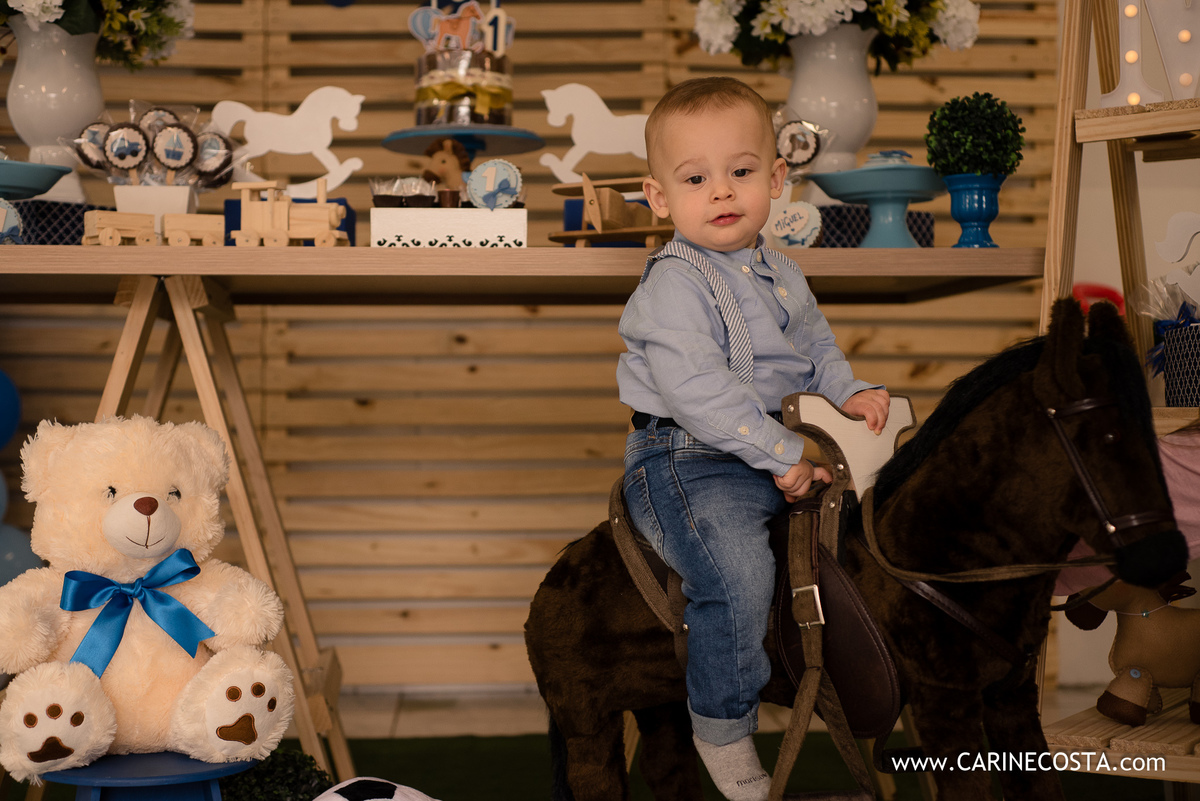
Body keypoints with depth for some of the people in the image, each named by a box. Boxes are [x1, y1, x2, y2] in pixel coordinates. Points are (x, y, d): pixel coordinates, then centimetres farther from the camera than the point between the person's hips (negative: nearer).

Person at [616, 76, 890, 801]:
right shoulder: (673, 285, -17)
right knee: (738, 570, -29)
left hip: (781, 441, 9)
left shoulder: (779, 272, 11)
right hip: (688, 459, -8)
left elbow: (816, 340, 27)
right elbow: (697, 389, -25)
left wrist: (849, 390, 7)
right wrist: (782, 454, -24)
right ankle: (724, 727, -11)